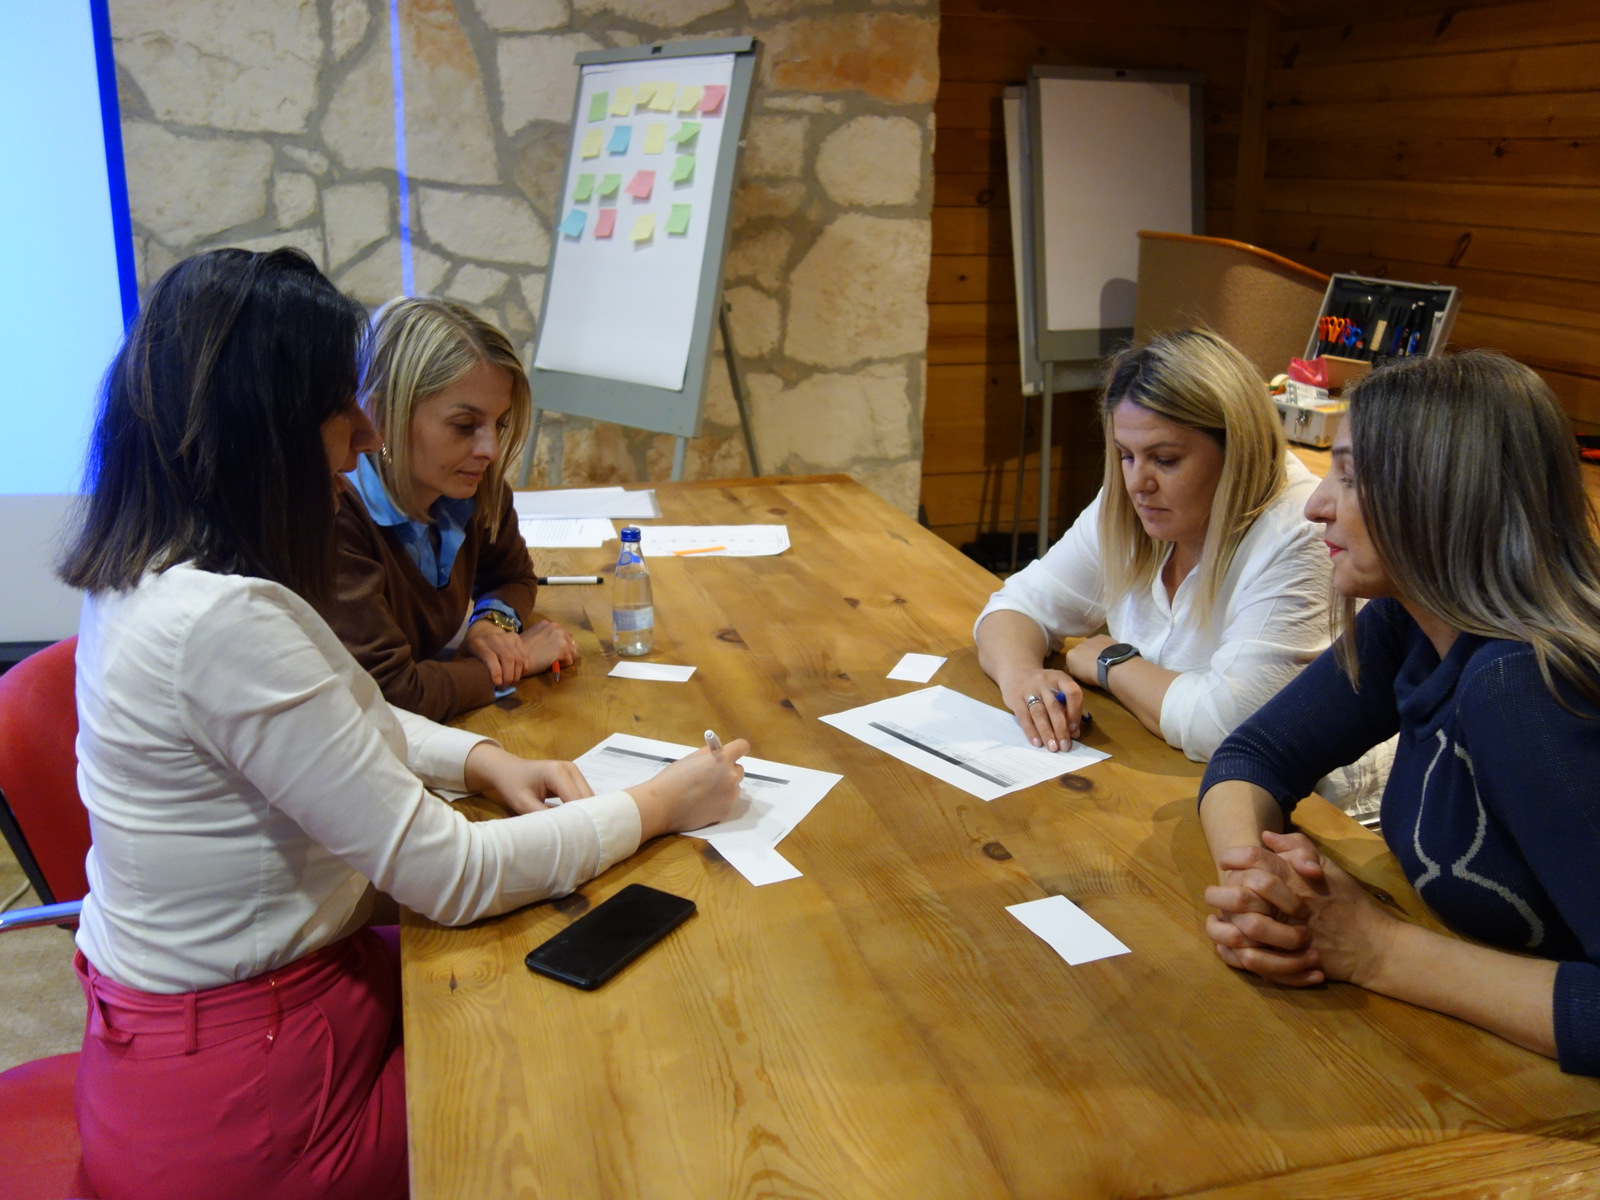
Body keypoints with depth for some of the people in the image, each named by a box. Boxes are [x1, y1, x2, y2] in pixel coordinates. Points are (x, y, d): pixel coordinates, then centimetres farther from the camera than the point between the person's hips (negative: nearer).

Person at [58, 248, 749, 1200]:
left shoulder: (154, 575, 1)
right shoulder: (224, 620, -31)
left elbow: (336, 725, 16)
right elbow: (450, 875, -26)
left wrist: (485, 761, 0)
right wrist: (658, 806, -13)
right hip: (234, 1098, -8)